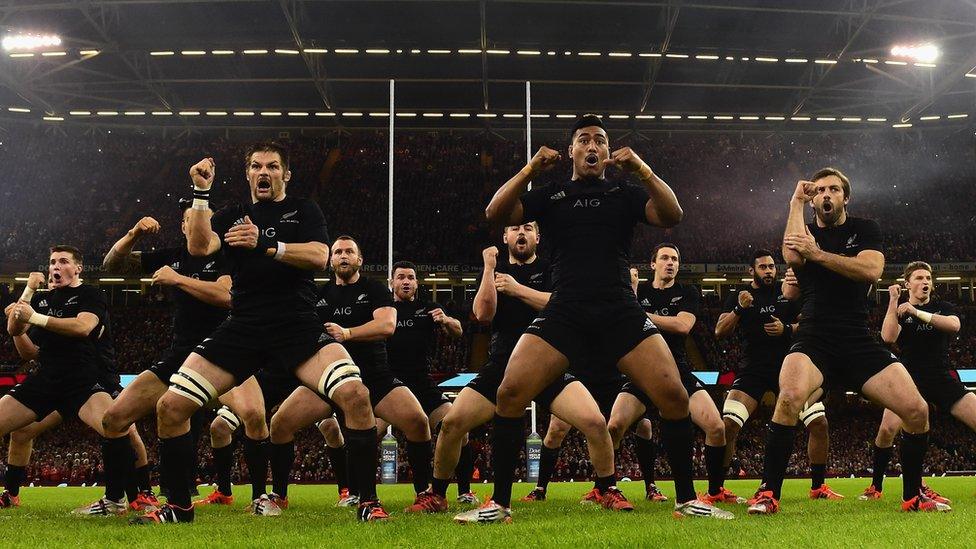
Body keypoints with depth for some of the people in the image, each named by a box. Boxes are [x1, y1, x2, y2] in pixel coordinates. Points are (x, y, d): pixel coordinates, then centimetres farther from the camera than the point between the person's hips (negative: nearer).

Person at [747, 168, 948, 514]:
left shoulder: (865, 229, 12)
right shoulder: (804, 232, 11)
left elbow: (871, 269, -9)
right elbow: (792, 257, -14)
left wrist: (817, 253, -15)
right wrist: (796, 203, -4)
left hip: (860, 342, 2)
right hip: (813, 340, -2)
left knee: (917, 411, -9)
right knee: (790, 397, -32)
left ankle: (913, 496, 14)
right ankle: (768, 493, -22)